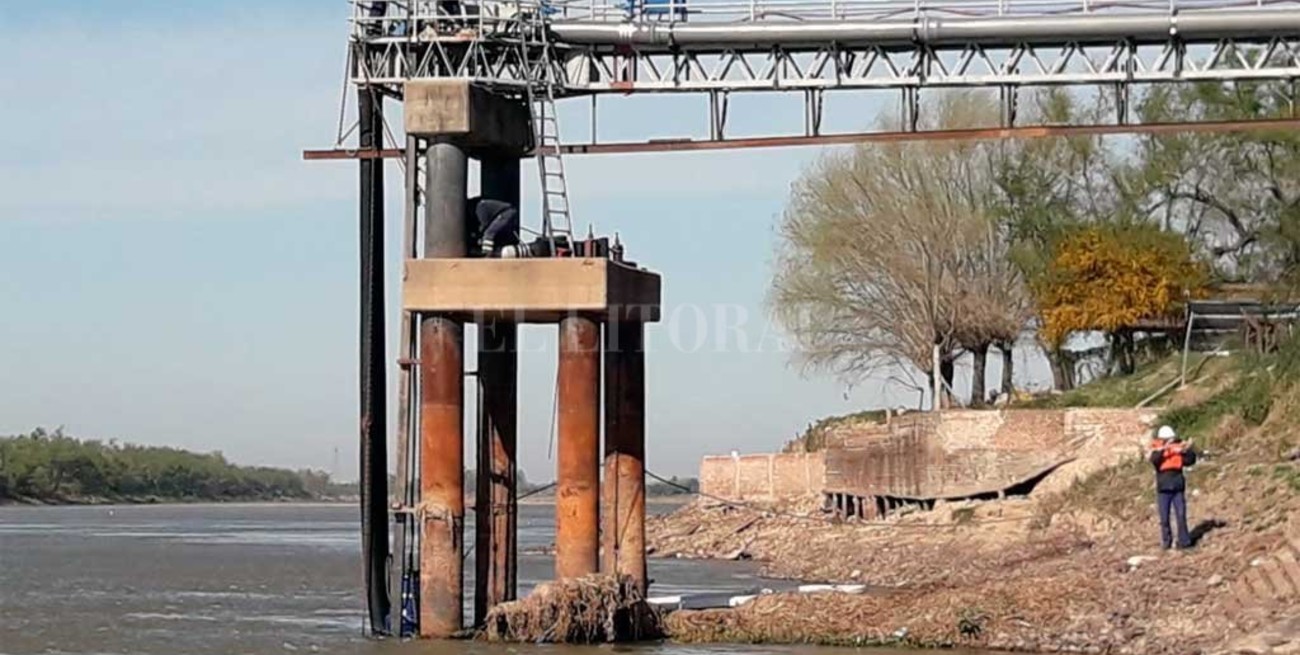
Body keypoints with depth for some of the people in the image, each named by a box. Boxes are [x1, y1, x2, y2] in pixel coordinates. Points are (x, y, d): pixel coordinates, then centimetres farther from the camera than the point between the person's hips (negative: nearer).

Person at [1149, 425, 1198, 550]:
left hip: (1178, 488, 1)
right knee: (1164, 518, 2)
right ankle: (1166, 542, 12)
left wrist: (1189, 450, -24)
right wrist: (1163, 449, -39)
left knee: (1181, 516, -2)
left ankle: (1184, 541, 4)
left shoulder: (1178, 450, 4)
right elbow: (1154, 460, -25)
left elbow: (1190, 461, -6)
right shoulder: (1158, 452, -2)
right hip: (1163, 490, -1)